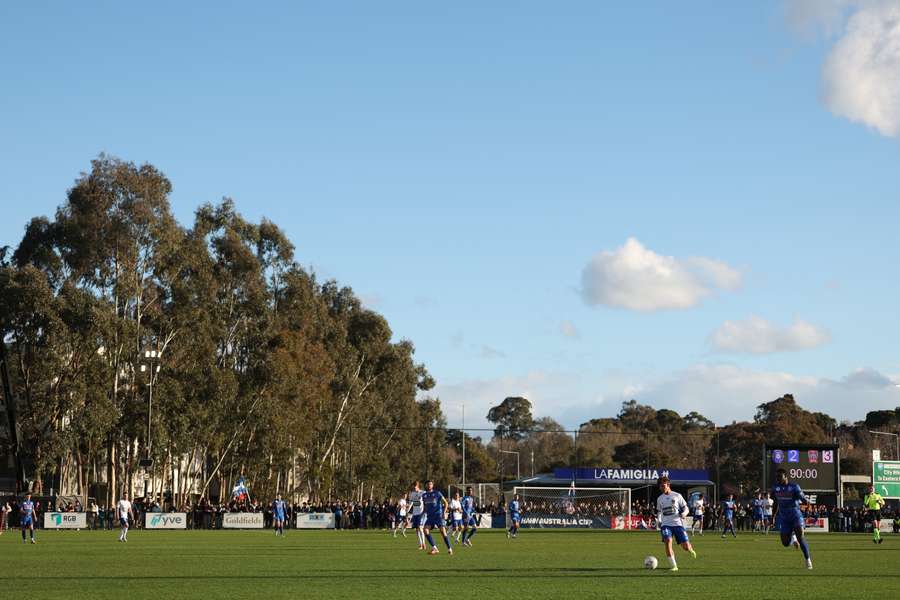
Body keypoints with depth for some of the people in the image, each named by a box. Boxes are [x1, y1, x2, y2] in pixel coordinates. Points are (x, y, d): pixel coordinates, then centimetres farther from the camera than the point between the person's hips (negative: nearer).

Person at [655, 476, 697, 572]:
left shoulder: (677, 496, 3)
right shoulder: (660, 499, 13)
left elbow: (685, 509, 5)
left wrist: (683, 514, -15)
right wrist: (659, 521, 15)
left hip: (678, 523, -2)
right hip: (666, 524, 2)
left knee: (686, 547, -7)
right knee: (667, 541, -26)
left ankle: (690, 549, 34)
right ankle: (673, 566, -20)